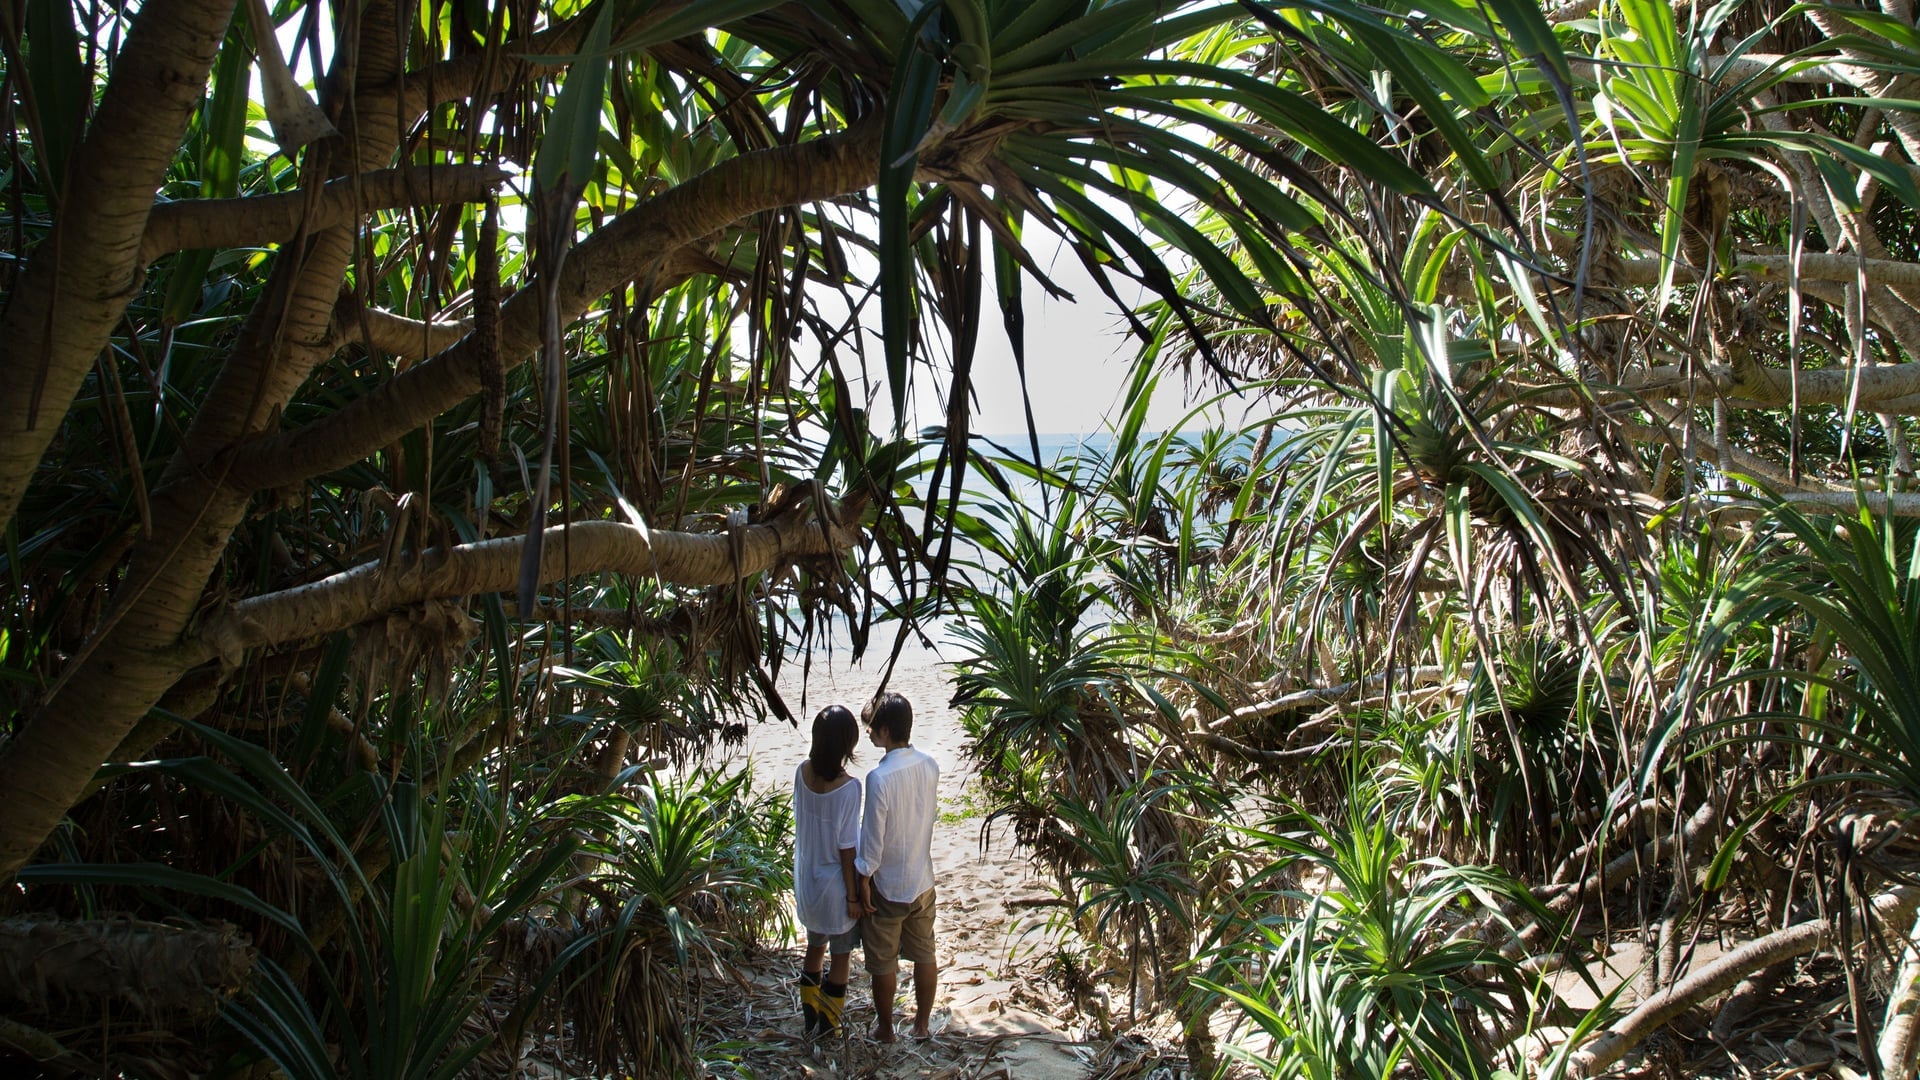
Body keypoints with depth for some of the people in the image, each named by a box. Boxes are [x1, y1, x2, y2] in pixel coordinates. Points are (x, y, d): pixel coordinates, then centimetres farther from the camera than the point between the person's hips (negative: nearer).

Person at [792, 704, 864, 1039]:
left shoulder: (802, 772, -11)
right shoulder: (848, 787, -27)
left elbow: (800, 819, 2)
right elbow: (846, 848, -21)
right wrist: (853, 896, -10)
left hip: (807, 880, 6)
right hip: (835, 884, -6)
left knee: (814, 946, 24)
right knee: (841, 956, 15)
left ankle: (811, 1017, 37)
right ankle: (828, 1023, 26)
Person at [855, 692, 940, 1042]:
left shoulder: (880, 777, -27)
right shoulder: (930, 766, -8)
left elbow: (873, 837, -20)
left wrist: (863, 881, -8)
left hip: (887, 886, -5)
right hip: (922, 881, 6)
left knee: (883, 963, 14)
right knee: (924, 954, 20)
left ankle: (885, 1027, 30)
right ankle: (921, 1023, 34)